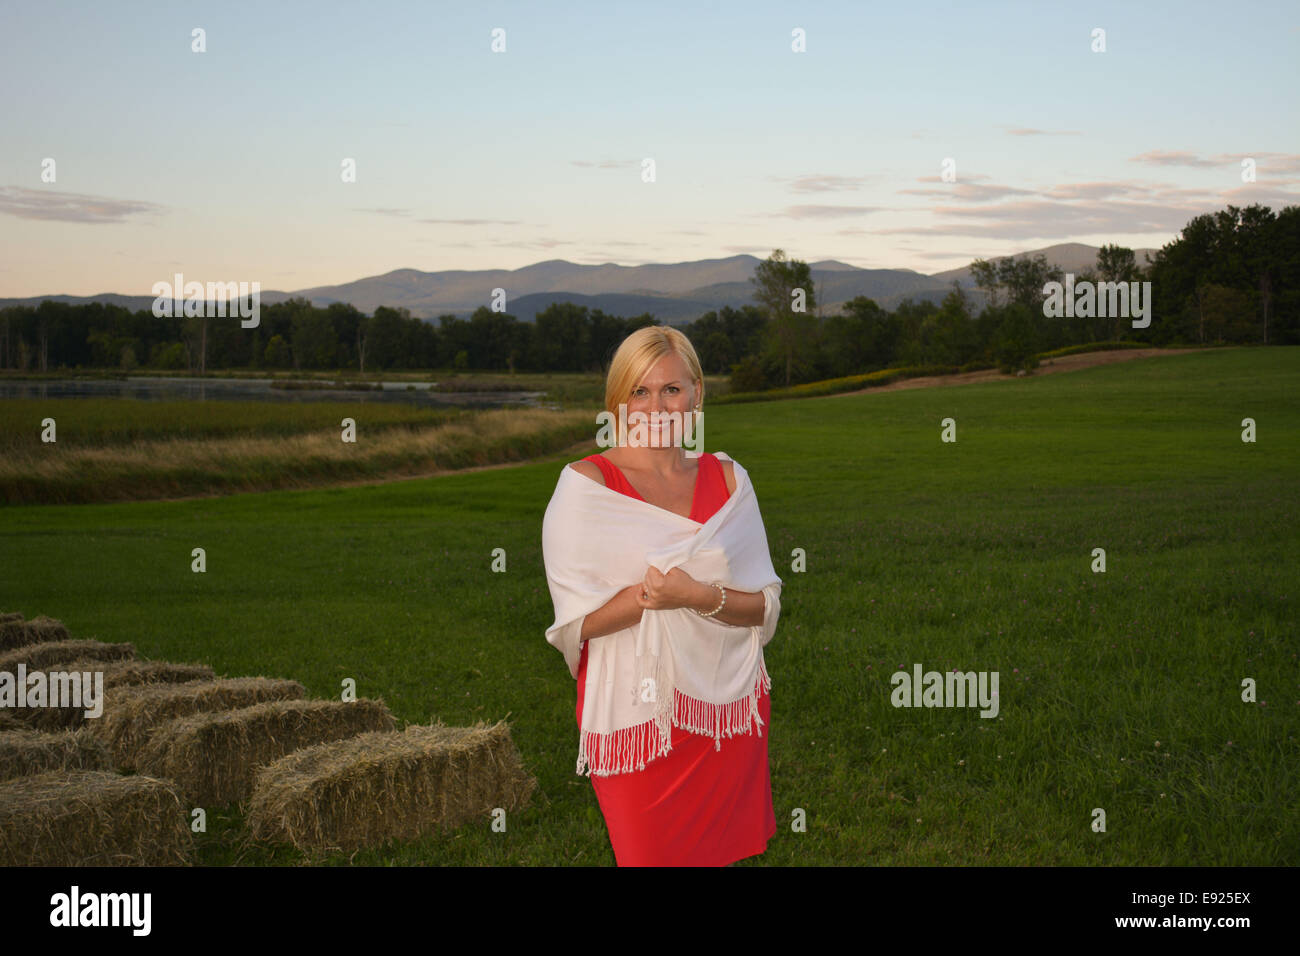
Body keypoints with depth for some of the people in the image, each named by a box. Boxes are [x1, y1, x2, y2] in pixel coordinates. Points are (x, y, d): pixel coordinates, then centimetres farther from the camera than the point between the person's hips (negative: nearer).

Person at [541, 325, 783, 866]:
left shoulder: (726, 478, 5)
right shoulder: (587, 483, -7)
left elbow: (766, 605, 1)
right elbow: (576, 622, -11)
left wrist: (701, 596, -18)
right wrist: (653, 589, -24)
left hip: (726, 709, 3)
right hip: (634, 714, -3)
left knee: (724, 852, 12)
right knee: (649, 856, 5)